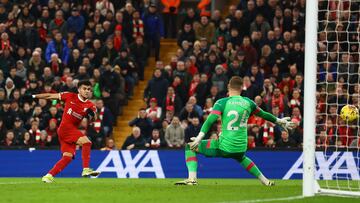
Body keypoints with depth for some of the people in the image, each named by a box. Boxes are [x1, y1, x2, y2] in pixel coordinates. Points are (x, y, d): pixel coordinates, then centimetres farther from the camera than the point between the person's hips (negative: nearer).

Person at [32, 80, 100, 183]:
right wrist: (34, 96, 6)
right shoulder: (70, 96, -2)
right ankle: (86, 169, -27)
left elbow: (93, 118, -8)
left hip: (73, 130, 5)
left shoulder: (90, 106, 5)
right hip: (65, 127, -5)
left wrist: (92, 115, -32)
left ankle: (49, 176, 6)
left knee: (68, 157, -1)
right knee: (86, 142, -23)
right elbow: (51, 96, 4)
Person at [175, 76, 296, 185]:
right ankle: (265, 181, 37)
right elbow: (263, 114, 21)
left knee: (189, 147, 9)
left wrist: (199, 138, -21)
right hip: (241, 149, 4)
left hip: (223, 148, -4)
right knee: (241, 158, 42)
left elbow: (210, 120, -16)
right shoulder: (248, 103, 7)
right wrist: (279, 121, 38)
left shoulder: (222, 102, -4)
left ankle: (192, 178, -8)